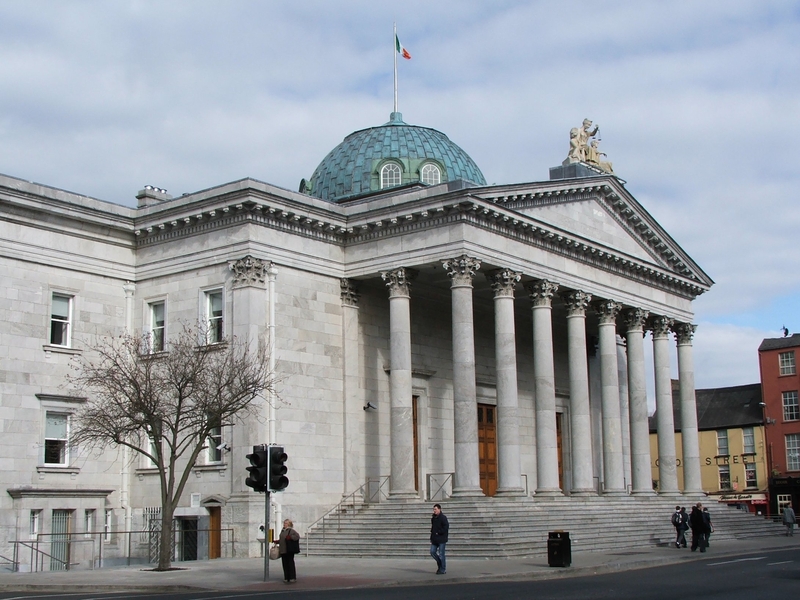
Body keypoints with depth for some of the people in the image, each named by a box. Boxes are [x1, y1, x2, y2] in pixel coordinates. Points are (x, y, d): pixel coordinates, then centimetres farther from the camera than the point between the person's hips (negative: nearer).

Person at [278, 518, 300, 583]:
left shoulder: (291, 531, -6)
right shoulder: (282, 531, 17)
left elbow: (297, 536, -15)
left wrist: (290, 537, -21)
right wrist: (277, 541, 11)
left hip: (289, 551, -7)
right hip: (283, 551, 7)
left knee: (291, 563, -4)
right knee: (285, 564, 8)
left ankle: (292, 578, 1)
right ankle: (286, 578, 13)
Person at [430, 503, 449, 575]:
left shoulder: (443, 518, -10)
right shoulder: (433, 518, 13)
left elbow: (446, 527, -17)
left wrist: (439, 533, -17)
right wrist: (431, 538, 15)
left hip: (441, 539, -8)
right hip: (434, 539, 8)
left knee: (441, 554, -4)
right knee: (432, 552, 4)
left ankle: (443, 569, 4)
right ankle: (440, 564, 22)